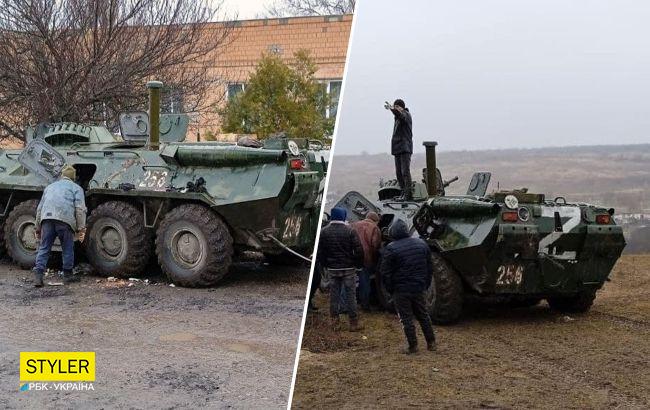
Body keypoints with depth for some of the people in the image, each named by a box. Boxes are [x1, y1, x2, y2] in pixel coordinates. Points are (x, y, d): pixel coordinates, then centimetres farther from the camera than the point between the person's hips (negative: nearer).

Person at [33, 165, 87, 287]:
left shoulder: (49, 187, 31)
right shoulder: (76, 188, 18)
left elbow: (39, 209, 28)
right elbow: (80, 209, 3)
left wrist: (38, 228, 32)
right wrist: (81, 229, 1)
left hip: (47, 217, 3)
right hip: (65, 219, -3)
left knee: (44, 248, 6)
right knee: (67, 248, 11)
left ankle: (38, 274, -6)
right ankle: (67, 275, 18)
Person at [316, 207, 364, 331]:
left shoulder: (324, 232, 0)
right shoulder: (350, 231, -9)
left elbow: (320, 252, 5)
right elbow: (358, 250, -10)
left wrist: (324, 265, 17)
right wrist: (359, 264, 4)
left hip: (332, 269, 3)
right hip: (348, 269, -2)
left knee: (334, 294, 10)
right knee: (350, 295, 2)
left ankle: (335, 321, 13)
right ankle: (354, 322, 4)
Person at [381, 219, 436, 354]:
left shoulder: (391, 249, -13)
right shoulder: (421, 244, 4)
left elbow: (385, 273, -11)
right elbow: (430, 268, 11)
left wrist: (390, 289, 1)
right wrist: (426, 285, 17)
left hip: (401, 290, -5)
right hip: (419, 288, 5)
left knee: (406, 318, 4)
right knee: (423, 315, 18)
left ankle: (413, 346, 6)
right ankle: (431, 343, 22)